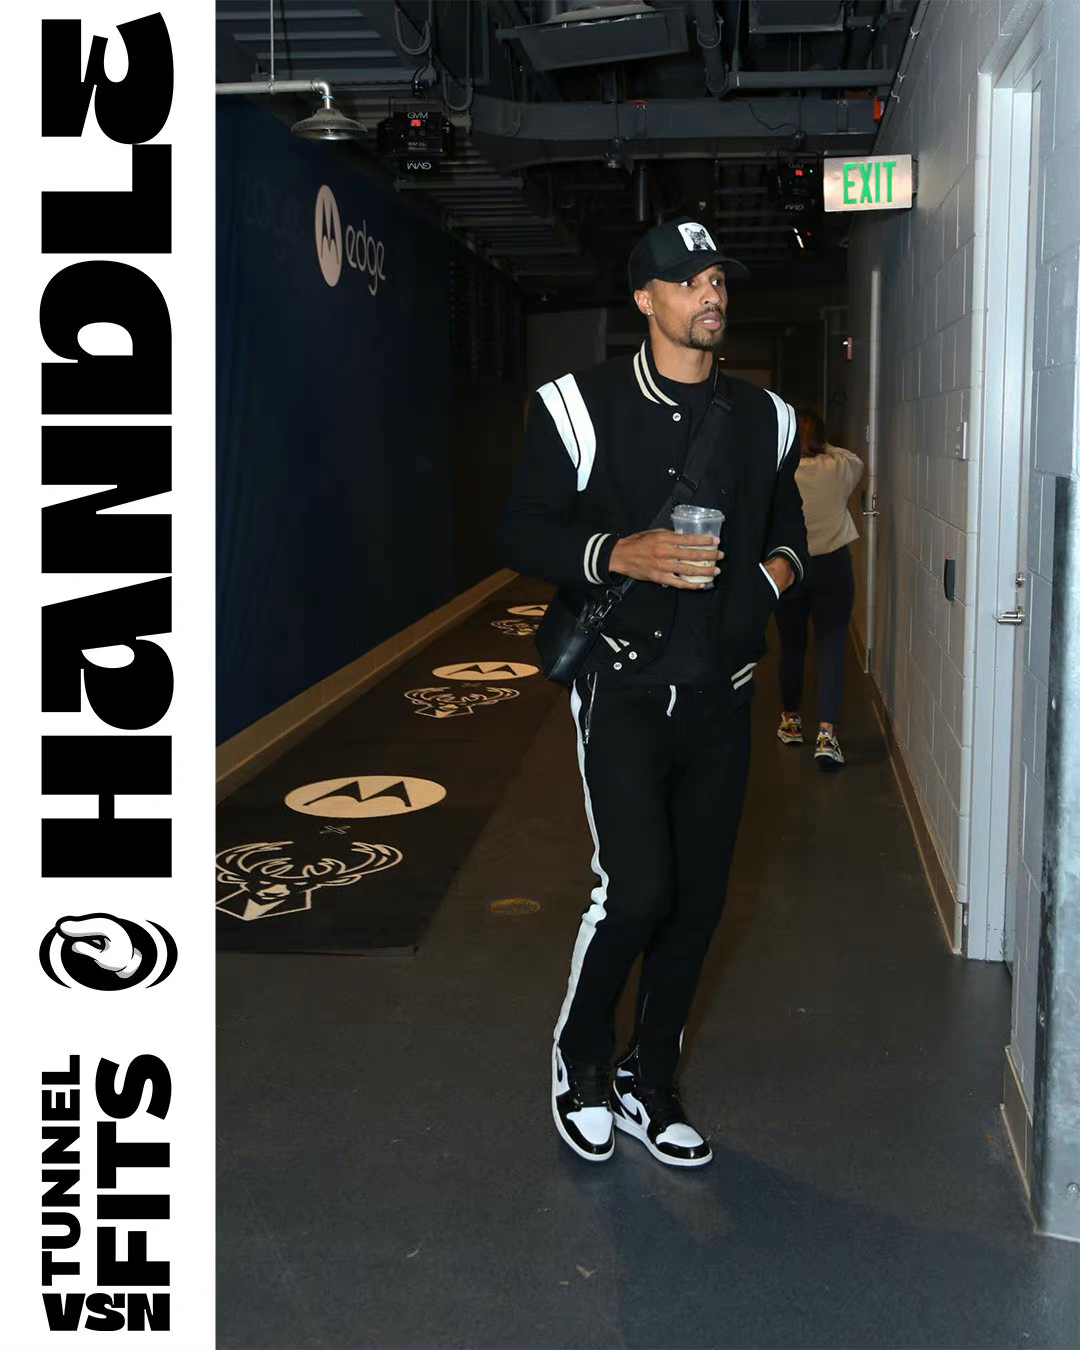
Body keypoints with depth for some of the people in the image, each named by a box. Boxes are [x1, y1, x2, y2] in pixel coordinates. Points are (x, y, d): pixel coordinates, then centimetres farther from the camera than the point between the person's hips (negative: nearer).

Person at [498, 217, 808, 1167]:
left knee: (698, 901, 9)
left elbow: (785, 518, 26)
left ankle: (649, 1085, 27)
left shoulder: (763, 419, 10)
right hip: (624, 688, -5)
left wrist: (780, 565, 4)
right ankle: (580, 1057, 16)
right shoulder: (582, 407, -4)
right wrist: (622, 554, -19)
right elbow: (523, 534, -4)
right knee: (636, 889, -14)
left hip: (720, 697, 5)